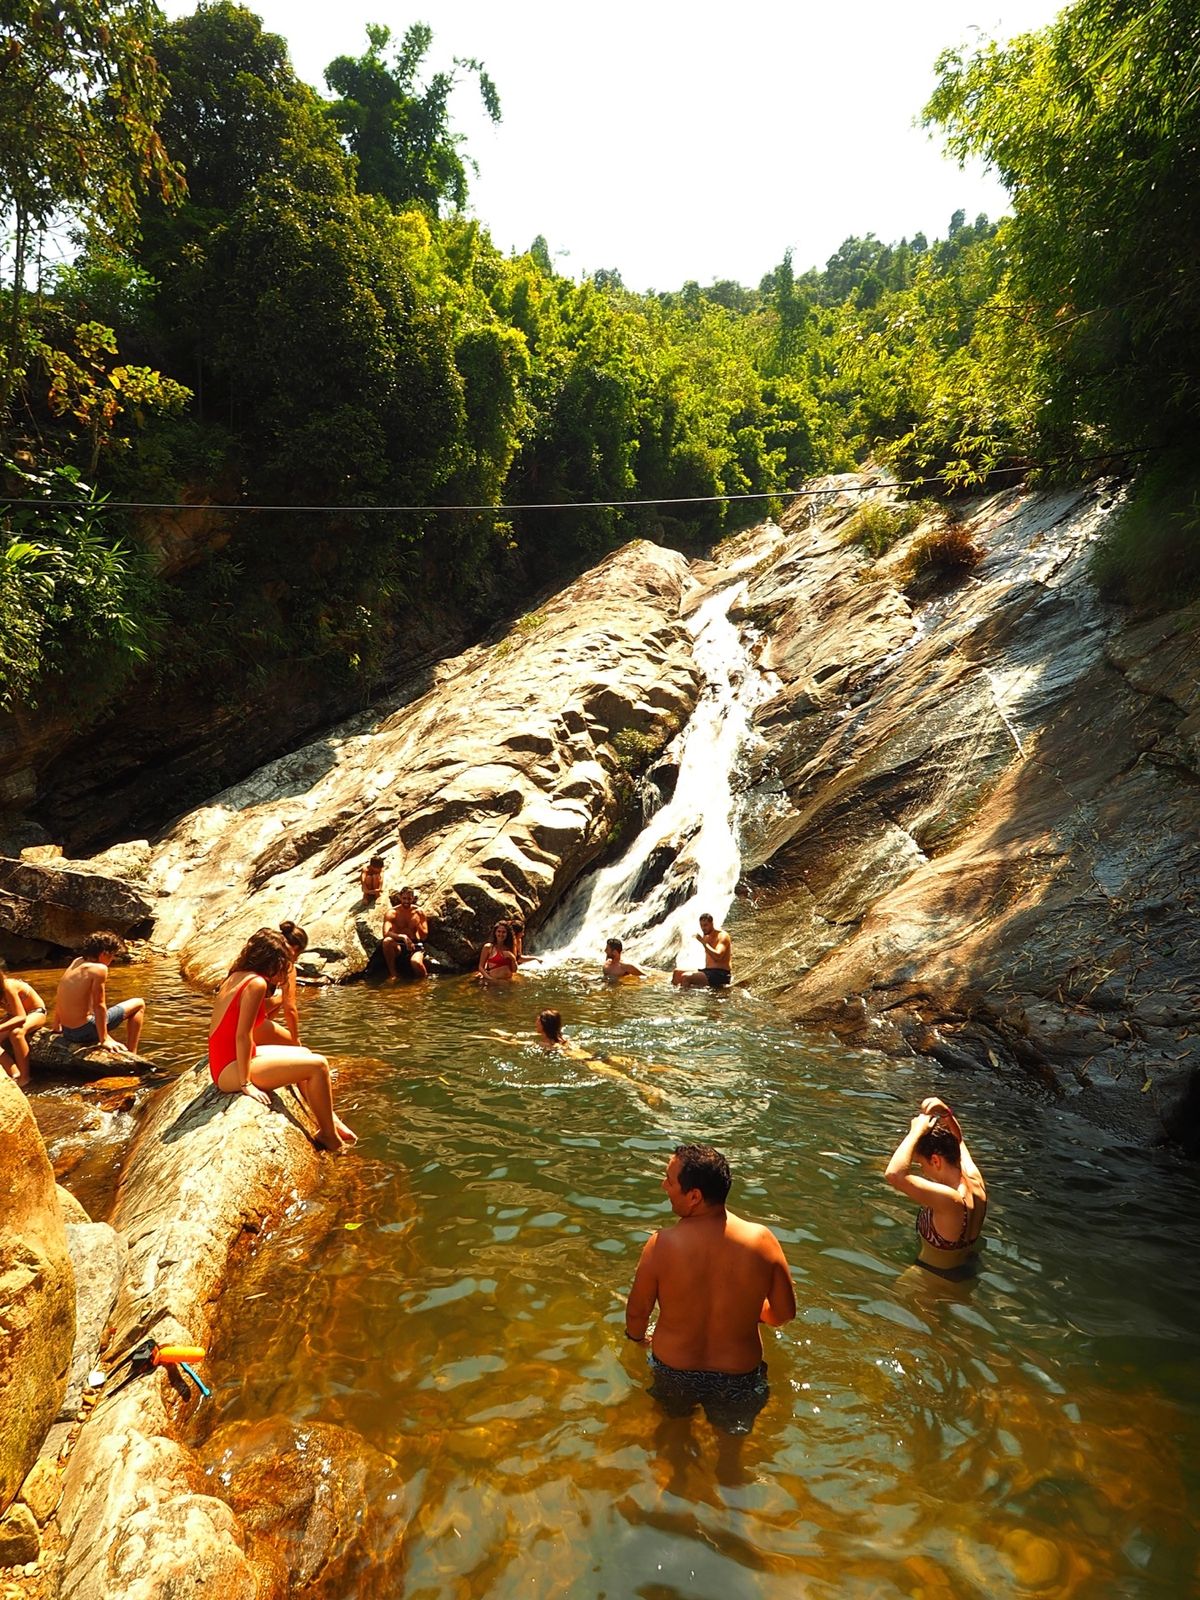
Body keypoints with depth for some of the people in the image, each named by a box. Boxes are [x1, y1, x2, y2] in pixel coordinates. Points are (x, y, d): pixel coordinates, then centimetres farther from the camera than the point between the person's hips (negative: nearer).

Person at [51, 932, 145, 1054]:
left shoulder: (77, 962, 6)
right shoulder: (99, 968, -18)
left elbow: (60, 997, 16)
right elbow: (99, 1005, -18)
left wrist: (56, 1024, 28)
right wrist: (104, 1039, -13)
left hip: (67, 1033, 8)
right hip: (84, 1032, -8)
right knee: (139, 1004, 7)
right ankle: (131, 1056, 7)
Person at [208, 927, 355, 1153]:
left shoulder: (236, 977, 10)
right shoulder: (256, 983, -18)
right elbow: (242, 1035, -21)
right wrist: (246, 1083, -18)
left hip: (222, 1063, 10)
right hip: (231, 1071, -10)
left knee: (303, 1054, 21)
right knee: (318, 1065, -10)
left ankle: (331, 1121, 24)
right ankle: (329, 1136, 5)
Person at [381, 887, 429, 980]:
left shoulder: (419, 912, -2)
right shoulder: (392, 912, -6)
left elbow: (424, 937, -5)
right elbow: (386, 933, -22)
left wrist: (418, 923, -23)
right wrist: (402, 937, -38)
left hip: (415, 945, -1)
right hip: (398, 945, 1)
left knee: (415, 962, -36)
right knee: (387, 941, -34)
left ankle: (425, 978, -1)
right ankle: (392, 974, -18)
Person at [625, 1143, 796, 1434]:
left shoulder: (661, 1245, -28)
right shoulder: (761, 1239, -24)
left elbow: (636, 1312, -11)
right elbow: (785, 1312, -10)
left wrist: (638, 1337, 12)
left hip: (673, 1369, 0)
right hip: (738, 1375, 0)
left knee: (675, 1423, 34)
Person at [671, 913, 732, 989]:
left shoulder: (722, 936, -11)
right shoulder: (706, 936, 14)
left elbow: (718, 957, -26)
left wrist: (703, 942, -23)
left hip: (721, 975, -9)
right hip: (708, 971, 9)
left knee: (686, 977, -25)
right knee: (677, 972, 5)